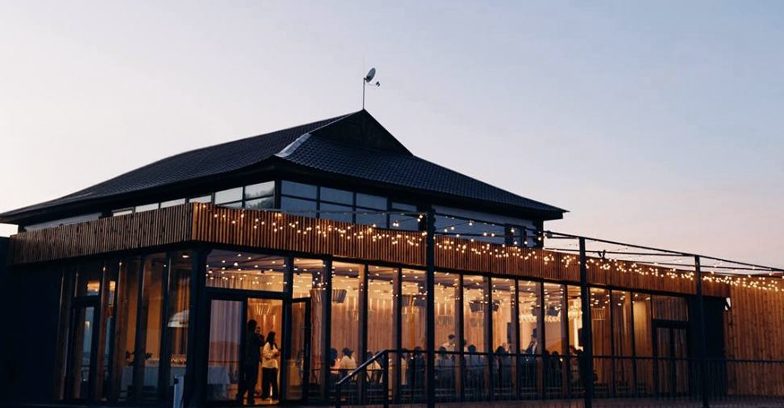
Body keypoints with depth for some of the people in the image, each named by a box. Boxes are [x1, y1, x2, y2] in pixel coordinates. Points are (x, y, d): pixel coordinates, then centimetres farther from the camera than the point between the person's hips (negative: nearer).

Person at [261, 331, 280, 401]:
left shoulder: (274, 344, 17)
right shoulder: (267, 344, -9)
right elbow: (266, 354, -17)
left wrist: (278, 353, 6)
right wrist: (274, 354, -16)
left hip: (274, 365, 8)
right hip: (268, 365, -8)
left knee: (274, 382, 7)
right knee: (266, 382, -2)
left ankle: (274, 395, 10)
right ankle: (265, 395, 2)